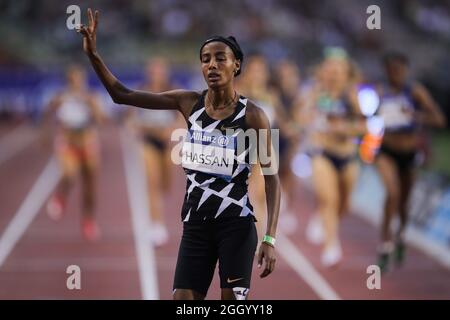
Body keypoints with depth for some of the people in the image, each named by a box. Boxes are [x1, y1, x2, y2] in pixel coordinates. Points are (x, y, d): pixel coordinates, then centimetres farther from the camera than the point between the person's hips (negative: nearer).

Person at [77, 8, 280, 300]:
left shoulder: (252, 115, -7)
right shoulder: (189, 103, 3)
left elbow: (272, 178, -5)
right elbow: (122, 95, 4)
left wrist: (270, 238, -13)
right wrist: (93, 55, -9)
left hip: (237, 225, -3)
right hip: (196, 225, 3)